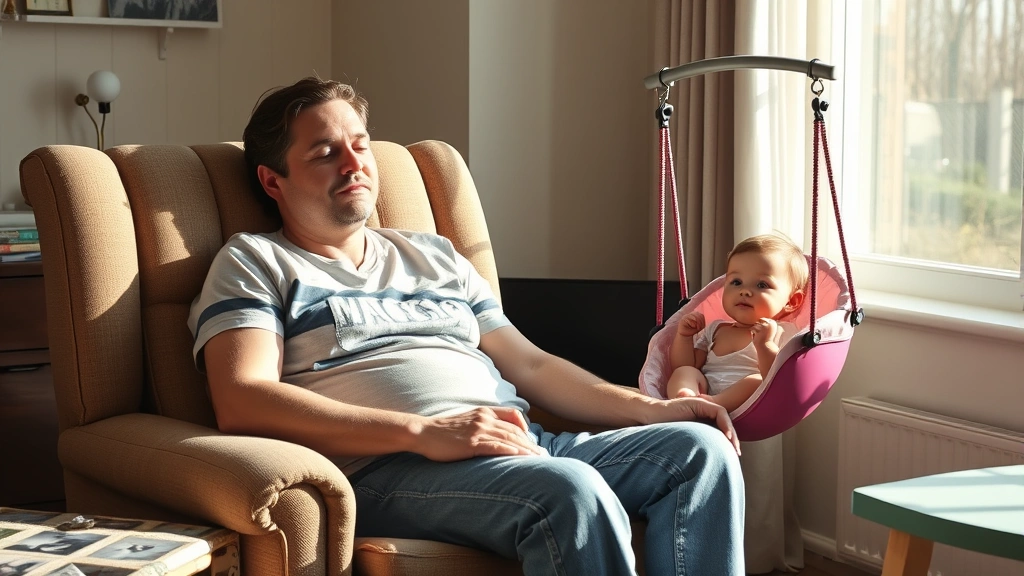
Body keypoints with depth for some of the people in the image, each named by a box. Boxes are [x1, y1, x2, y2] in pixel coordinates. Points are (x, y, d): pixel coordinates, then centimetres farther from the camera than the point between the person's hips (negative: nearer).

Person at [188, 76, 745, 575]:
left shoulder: (434, 256, 29)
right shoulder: (254, 262, 9)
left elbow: (529, 365, 27)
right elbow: (241, 402, -8)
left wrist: (651, 408, 10)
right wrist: (424, 431, -18)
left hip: (522, 444, 7)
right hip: (383, 468, -7)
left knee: (700, 448, -15)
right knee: (571, 491, -35)